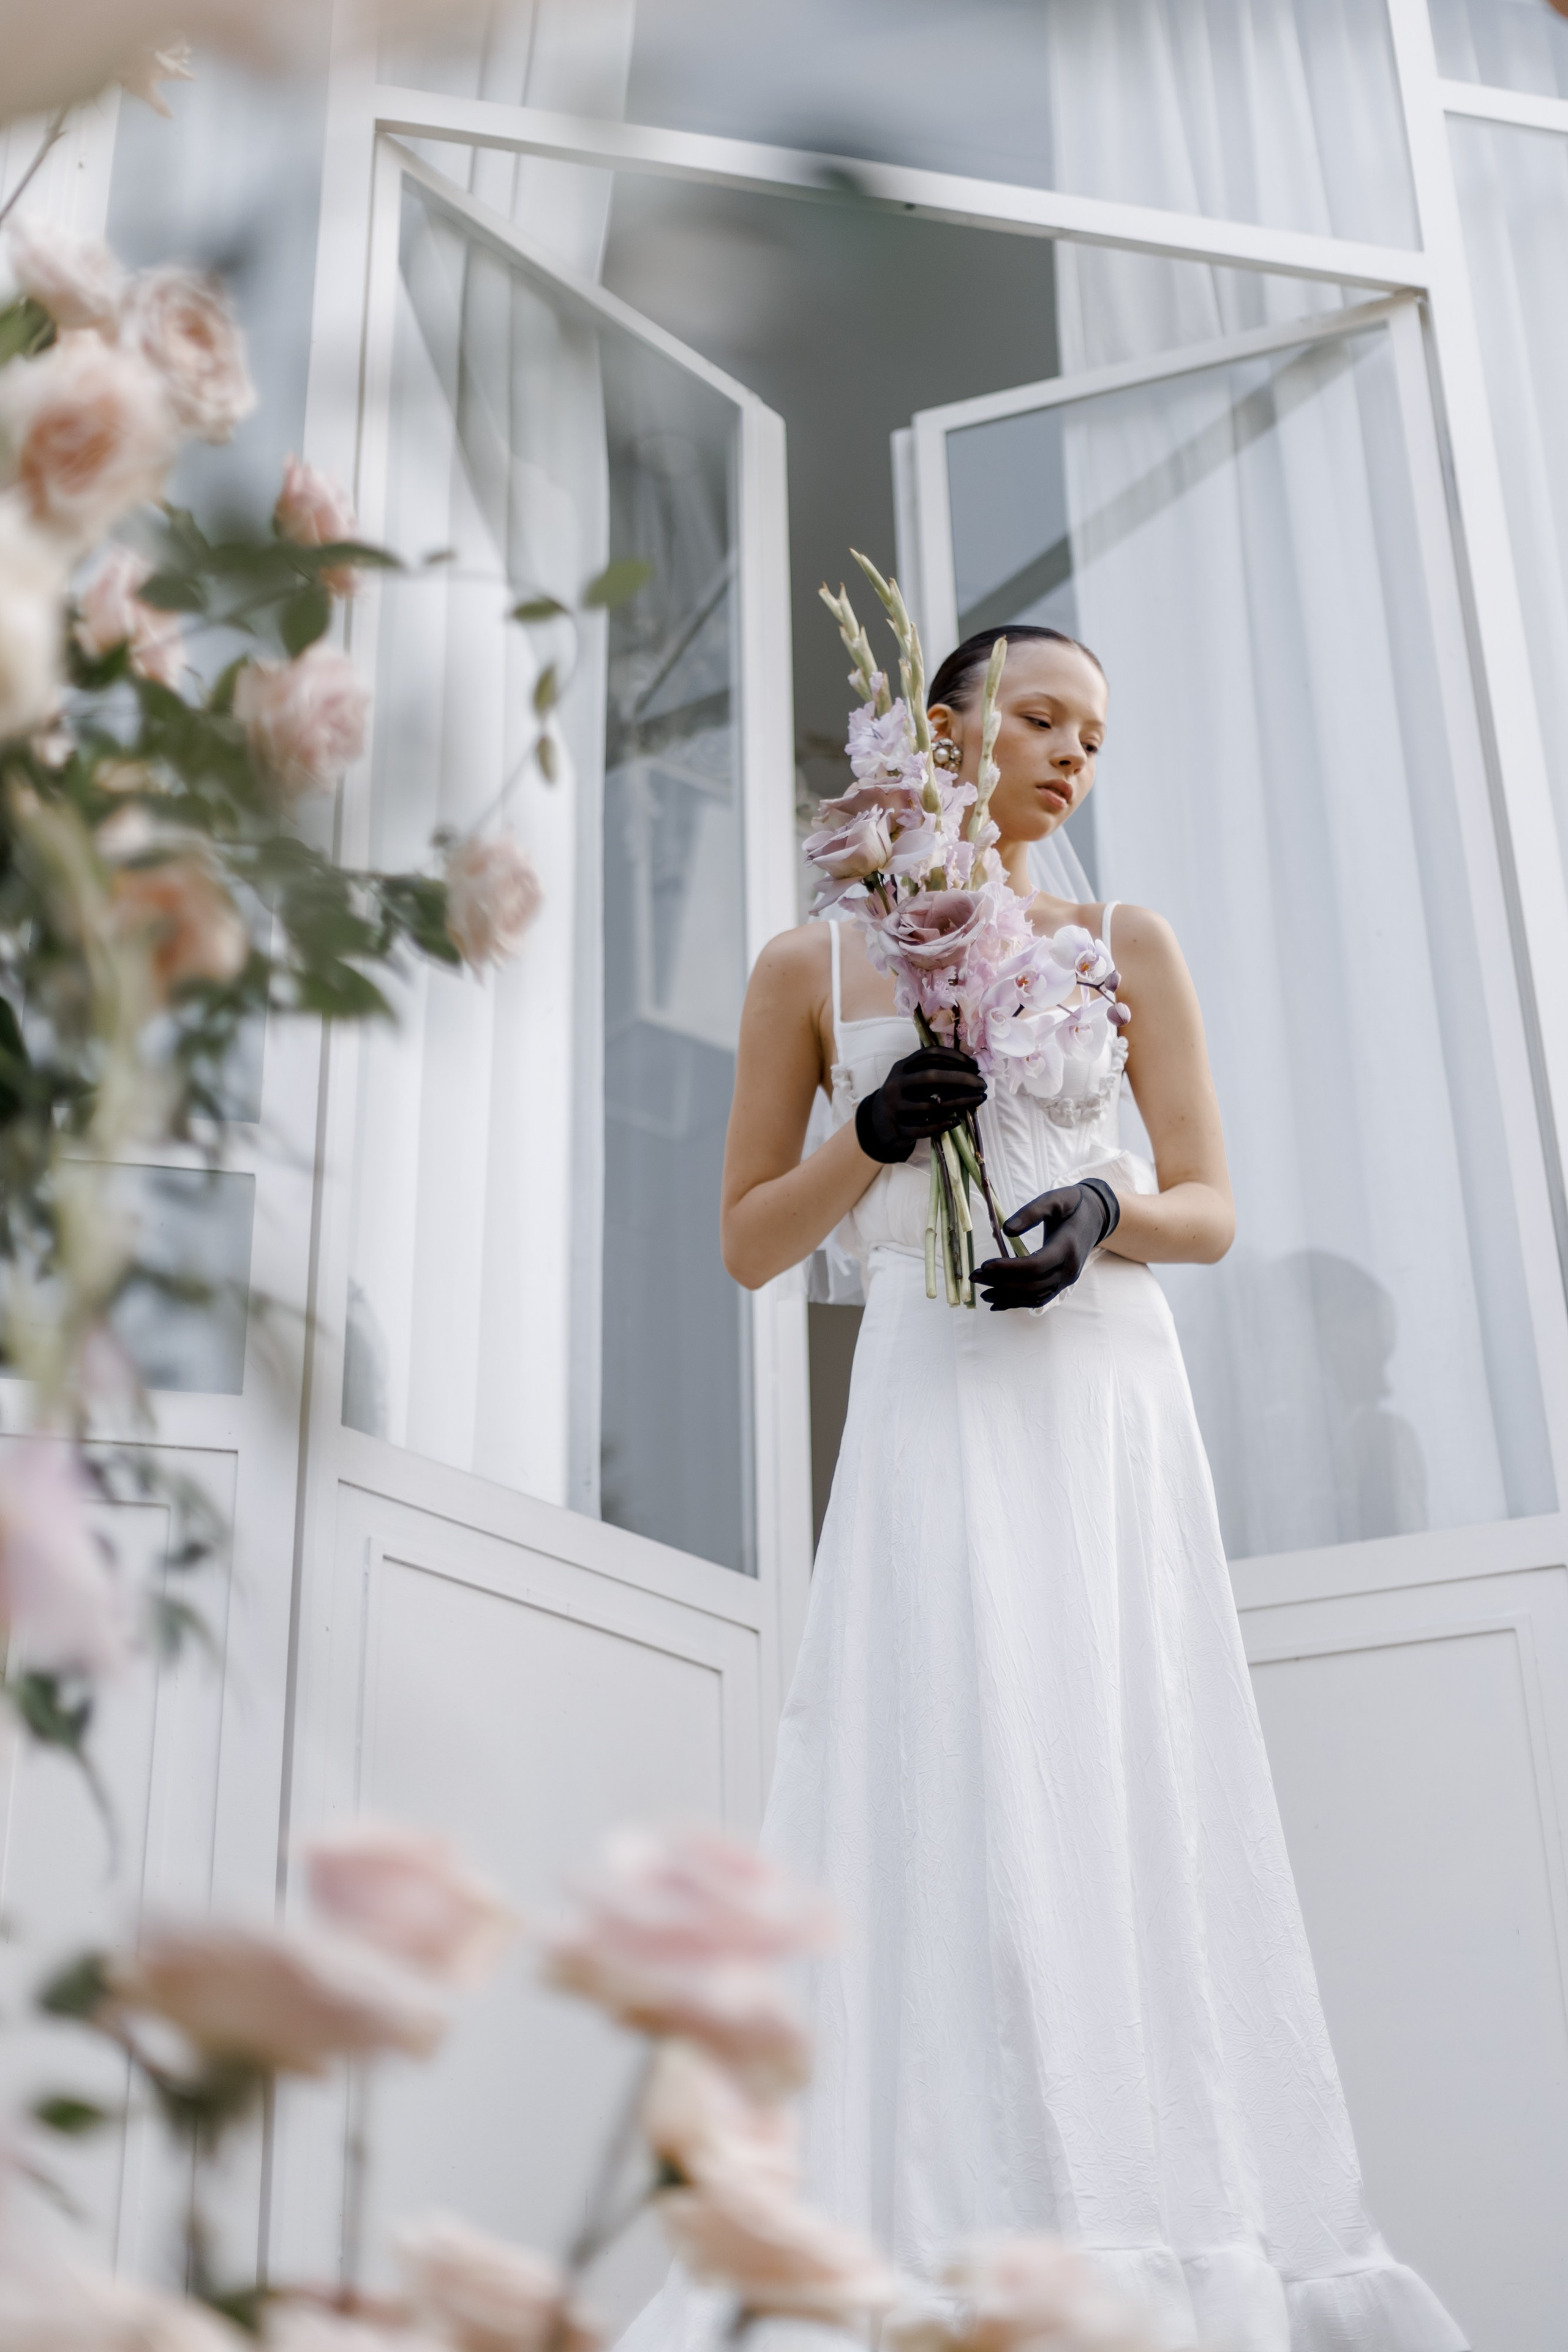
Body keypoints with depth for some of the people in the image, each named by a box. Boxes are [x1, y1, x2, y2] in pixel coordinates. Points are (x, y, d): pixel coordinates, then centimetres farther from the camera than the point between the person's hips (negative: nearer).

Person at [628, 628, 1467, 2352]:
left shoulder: (1126, 947, 15)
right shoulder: (815, 966, 13)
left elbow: (1209, 1210, 10)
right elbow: (748, 1246, 11)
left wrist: (1104, 1210, -12)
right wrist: (874, 1136, -7)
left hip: (1103, 1393, 1)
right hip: (931, 1402, -1)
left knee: (1126, 1790, -6)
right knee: (947, 1791, -13)